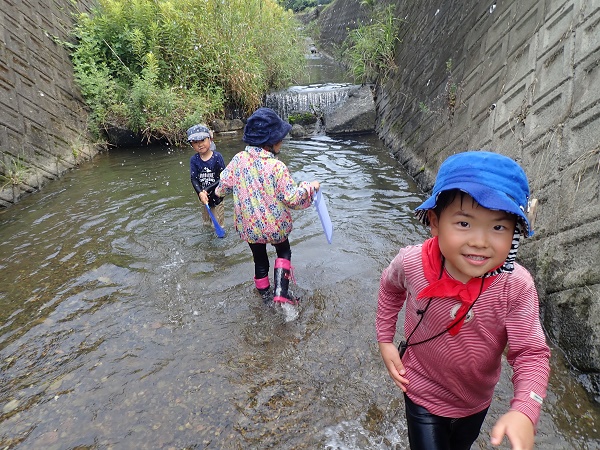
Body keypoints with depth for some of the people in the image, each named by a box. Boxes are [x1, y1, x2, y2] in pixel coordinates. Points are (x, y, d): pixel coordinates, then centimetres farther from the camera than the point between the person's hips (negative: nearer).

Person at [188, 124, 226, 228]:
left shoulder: (217, 157, -14)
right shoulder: (194, 159, -6)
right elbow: (194, 179, -11)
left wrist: (208, 189, -21)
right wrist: (200, 193, -28)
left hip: (217, 196, -3)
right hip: (204, 197, 3)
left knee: (218, 225, 7)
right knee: (206, 223, 22)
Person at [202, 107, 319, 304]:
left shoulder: (238, 160, -9)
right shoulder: (277, 167, -22)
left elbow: (223, 186, 1)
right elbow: (292, 199, -19)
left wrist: (219, 191, 25)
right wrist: (310, 187, -4)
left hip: (249, 226, 4)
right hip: (275, 226, -3)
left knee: (260, 260, 22)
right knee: (283, 252, 23)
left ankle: (266, 296, 38)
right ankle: (281, 292, 11)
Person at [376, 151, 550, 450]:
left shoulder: (516, 287, -29)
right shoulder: (411, 263, -27)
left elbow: (531, 354, -24)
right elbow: (390, 287, -4)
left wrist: (524, 413, -41)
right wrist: (385, 340, -5)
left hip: (476, 401, 3)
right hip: (423, 395, -2)